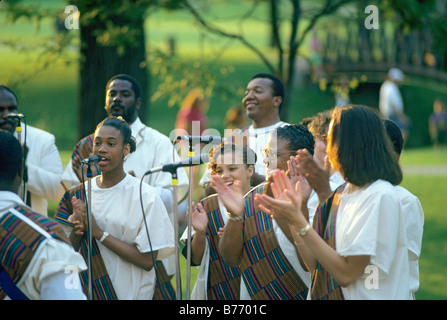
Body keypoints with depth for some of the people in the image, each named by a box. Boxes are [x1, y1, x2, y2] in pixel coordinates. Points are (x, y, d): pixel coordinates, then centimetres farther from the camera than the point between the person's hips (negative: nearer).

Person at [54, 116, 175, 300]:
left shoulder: (145, 195, -10)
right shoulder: (77, 195, 2)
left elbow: (148, 261, -15)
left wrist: (98, 233, -17)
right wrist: (75, 232, -15)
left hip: (131, 293, -3)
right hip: (85, 291, 3)